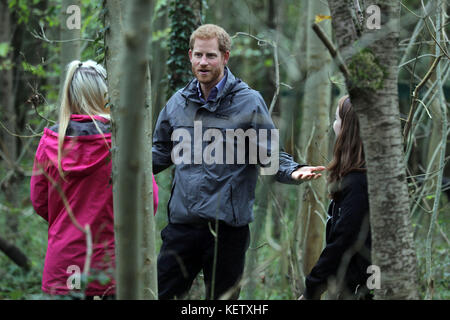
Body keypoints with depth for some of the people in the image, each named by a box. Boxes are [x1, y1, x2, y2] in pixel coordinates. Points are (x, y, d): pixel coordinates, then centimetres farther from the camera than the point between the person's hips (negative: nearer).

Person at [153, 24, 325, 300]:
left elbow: (269, 155, 0)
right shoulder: (178, 103, 11)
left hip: (228, 226, -3)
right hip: (182, 223, 3)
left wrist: (292, 171, -20)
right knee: (162, 292, 3)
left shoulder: (249, 102, -1)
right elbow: (162, 153, 21)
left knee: (223, 297, 6)